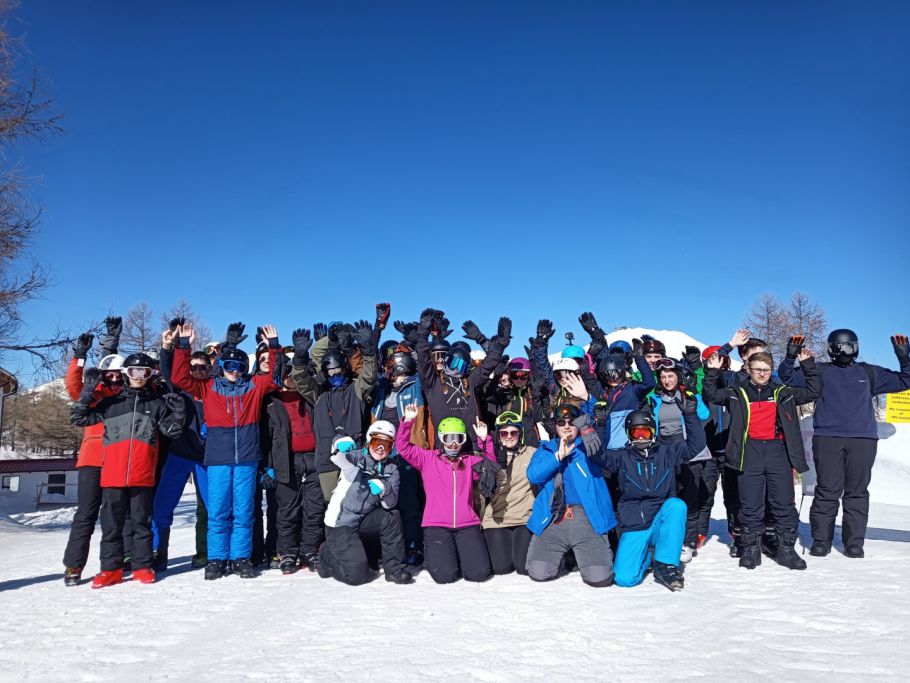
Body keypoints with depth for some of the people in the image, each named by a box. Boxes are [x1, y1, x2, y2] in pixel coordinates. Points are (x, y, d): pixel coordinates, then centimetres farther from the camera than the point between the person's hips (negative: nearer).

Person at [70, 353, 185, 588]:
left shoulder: (157, 404, 11)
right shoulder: (110, 403, 12)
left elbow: (172, 431, 9)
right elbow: (78, 418, 11)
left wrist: (177, 412, -8)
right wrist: (87, 393, -1)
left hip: (143, 476, -1)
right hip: (113, 475, 1)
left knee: (142, 522, 6)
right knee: (111, 523, 5)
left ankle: (142, 566, 12)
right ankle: (111, 568, 13)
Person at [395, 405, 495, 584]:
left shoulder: (470, 461, 13)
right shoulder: (428, 458, 6)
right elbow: (403, 447, 1)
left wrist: (484, 440, -4)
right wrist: (408, 421, -11)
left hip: (467, 526, 2)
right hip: (437, 526, -2)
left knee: (480, 573, -11)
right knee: (445, 575, -16)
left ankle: (459, 554, 21)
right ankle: (431, 555, 19)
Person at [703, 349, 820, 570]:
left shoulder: (784, 393, 14)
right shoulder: (737, 393, 10)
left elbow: (812, 392, 16)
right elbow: (711, 395, 4)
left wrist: (808, 365, 8)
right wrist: (712, 372, -8)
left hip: (778, 451, 1)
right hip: (749, 452, -1)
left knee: (784, 504, 2)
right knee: (750, 505, 2)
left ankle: (786, 549, 13)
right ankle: (751, 549, 12)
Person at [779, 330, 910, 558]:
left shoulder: (869, 373, 18)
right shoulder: (819, 371, 11)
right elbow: (788, 377, 6)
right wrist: (791, 357, -11)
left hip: (862, 440, 2)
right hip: (827, 439, -2)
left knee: (857, 492, 3)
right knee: (827, 492, -3)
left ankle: (854, 542, 11)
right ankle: (821, 540, 4)